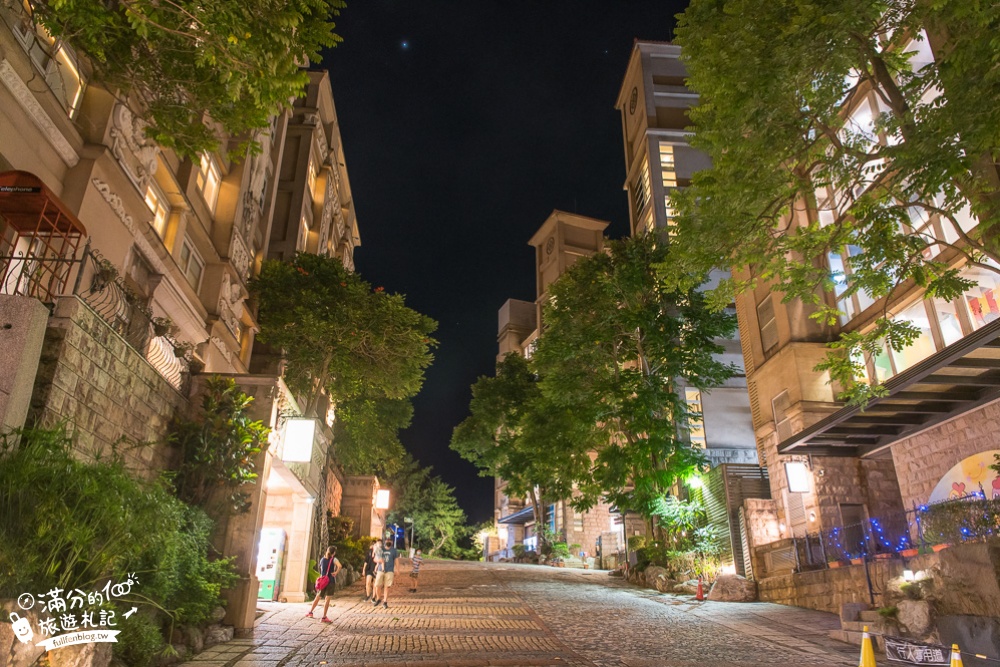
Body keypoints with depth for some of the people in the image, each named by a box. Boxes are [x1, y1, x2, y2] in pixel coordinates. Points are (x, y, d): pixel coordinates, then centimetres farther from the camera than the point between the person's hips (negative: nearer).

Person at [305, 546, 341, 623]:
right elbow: (339, 566, -25)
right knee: (327, 599, -2)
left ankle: (310, 612, 34)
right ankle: (324, 618, -2)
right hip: (330, 581, -5)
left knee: (317, 597, 21)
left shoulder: (322, 559, 8)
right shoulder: (333, 559, -7)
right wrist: (336, 573, -13)